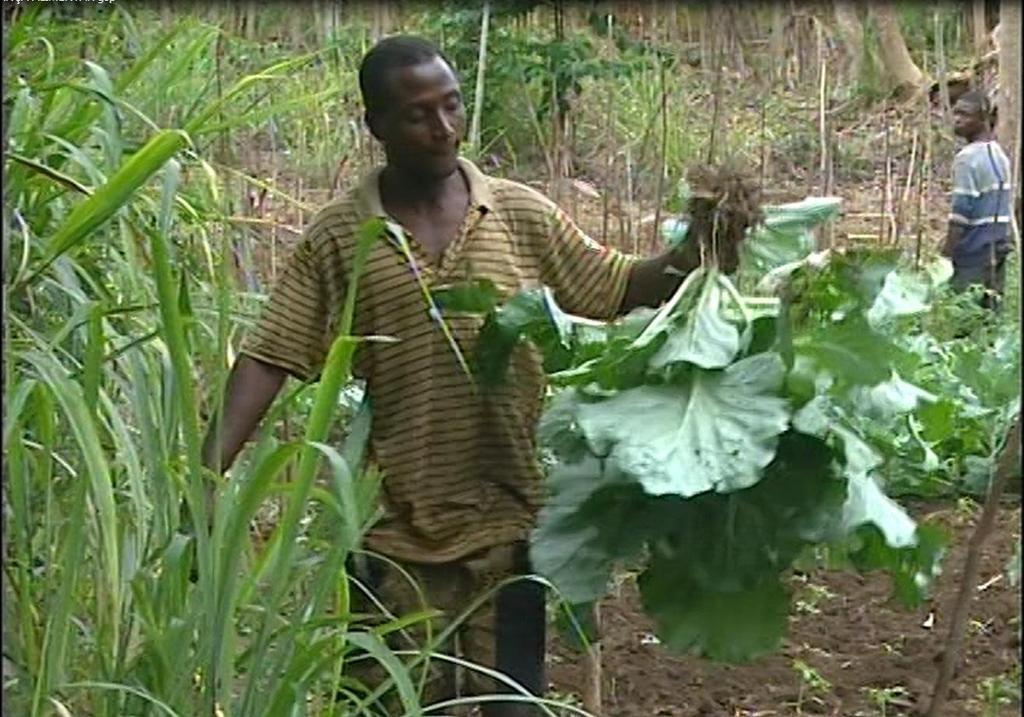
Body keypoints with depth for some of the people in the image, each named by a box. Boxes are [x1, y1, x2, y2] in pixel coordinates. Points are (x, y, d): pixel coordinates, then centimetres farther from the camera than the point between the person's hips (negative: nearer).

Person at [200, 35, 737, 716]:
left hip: (510, 514, 1)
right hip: (400, 526, -1)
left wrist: (689, 261, -15)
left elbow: (618, 287, 6)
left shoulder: (522, 214, 1)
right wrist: (209, 473, -16)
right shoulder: (337, 237, -3)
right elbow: (268, 357, -7)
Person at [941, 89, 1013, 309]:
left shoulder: (968, 158, -14)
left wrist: (944, 258, -15)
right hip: (997, 253, 8)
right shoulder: (1000, 155, 13)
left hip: (974, 256, -8)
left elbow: (960, 216, -17)